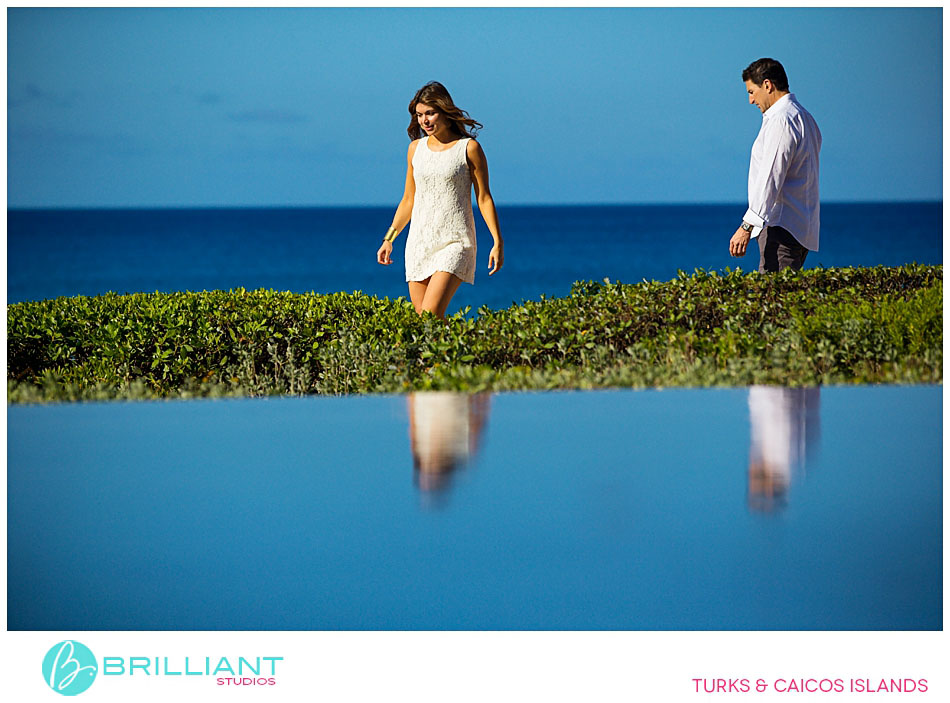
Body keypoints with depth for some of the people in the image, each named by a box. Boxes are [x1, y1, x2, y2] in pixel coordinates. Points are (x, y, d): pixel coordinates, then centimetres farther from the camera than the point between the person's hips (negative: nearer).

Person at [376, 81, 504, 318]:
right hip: (419, 243, 5)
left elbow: (484, 198, -1)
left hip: (454, 243, -5)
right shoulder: (416, 148, 11)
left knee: (430, 316, -20)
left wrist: (498, 242, -7)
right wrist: (389, 239, 16)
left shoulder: (469, 148, -2)